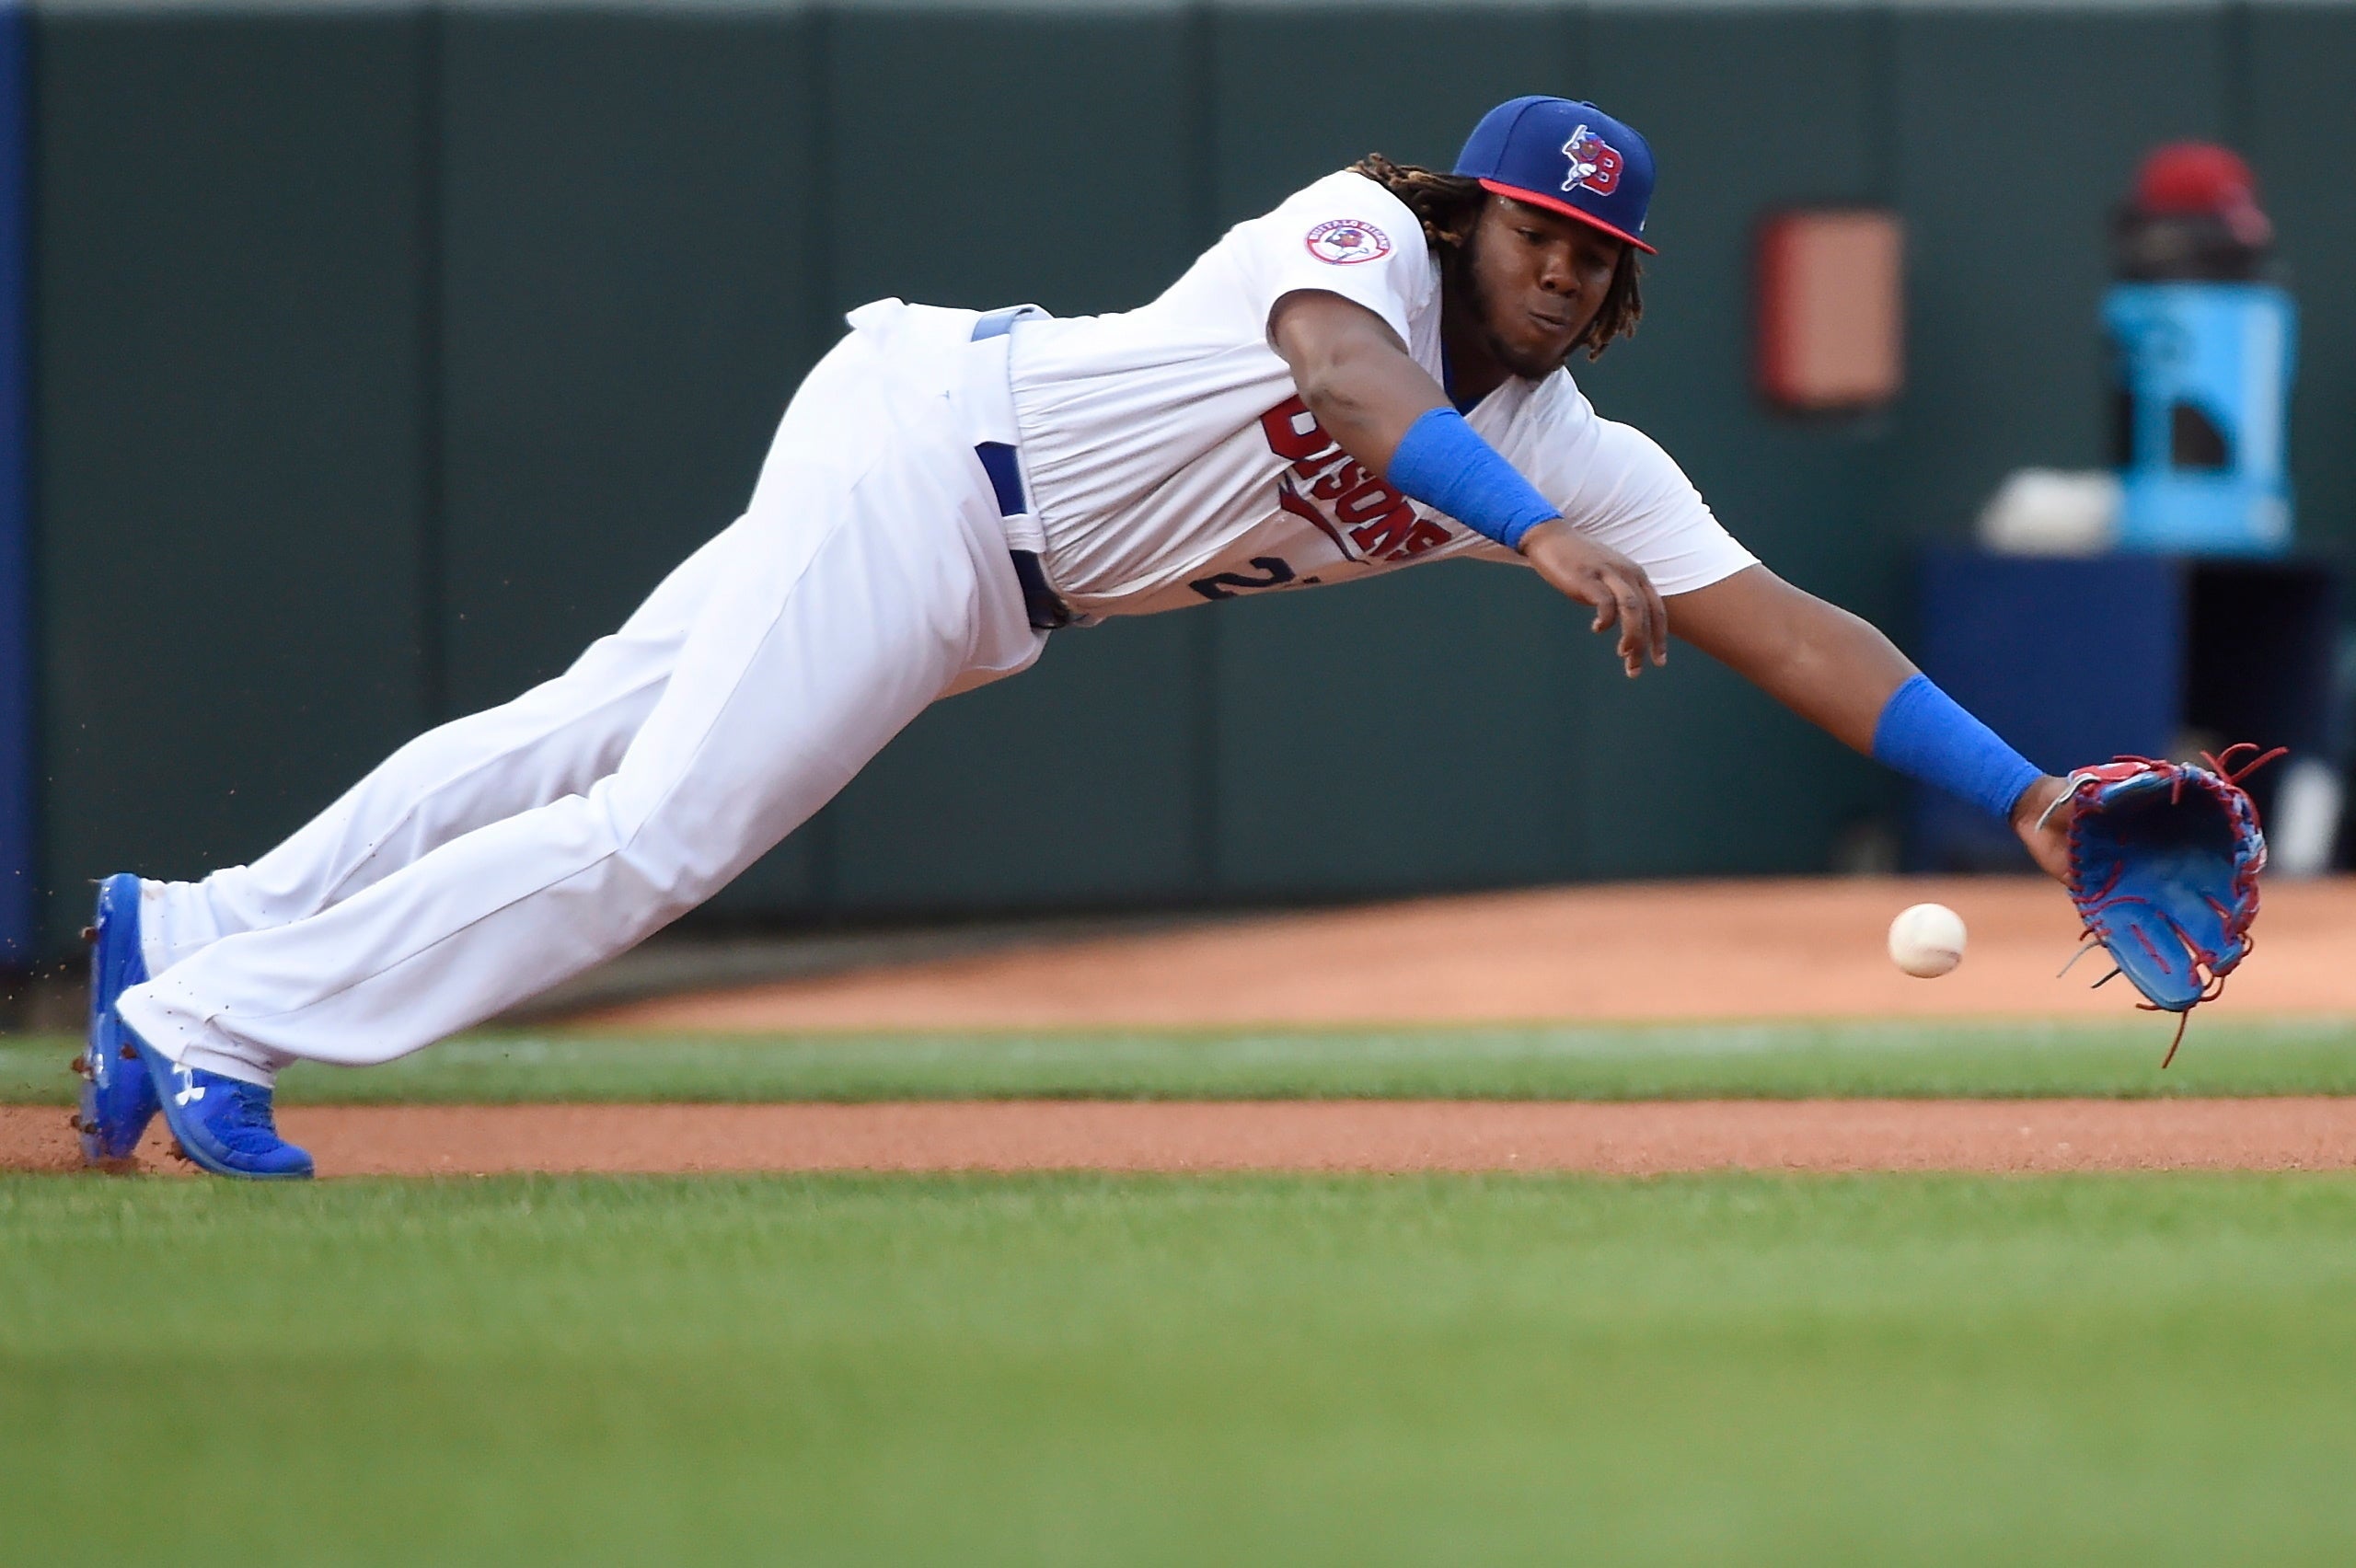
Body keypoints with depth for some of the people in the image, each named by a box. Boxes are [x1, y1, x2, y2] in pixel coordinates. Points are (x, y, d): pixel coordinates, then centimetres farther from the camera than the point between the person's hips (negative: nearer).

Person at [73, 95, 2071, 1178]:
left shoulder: (1579, 455, -1)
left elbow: (1783, 627, -6)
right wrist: (1542, 539, -56)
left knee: (604, 743, 8)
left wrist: (2021, 794, -15)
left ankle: (191, 932, 15)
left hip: (988, 593, 7)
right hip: (928, 439, -7)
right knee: (654, 825, -14)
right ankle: (208, 1015, -8)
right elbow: (1344, 375, -42)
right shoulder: (1363, 235, -19)